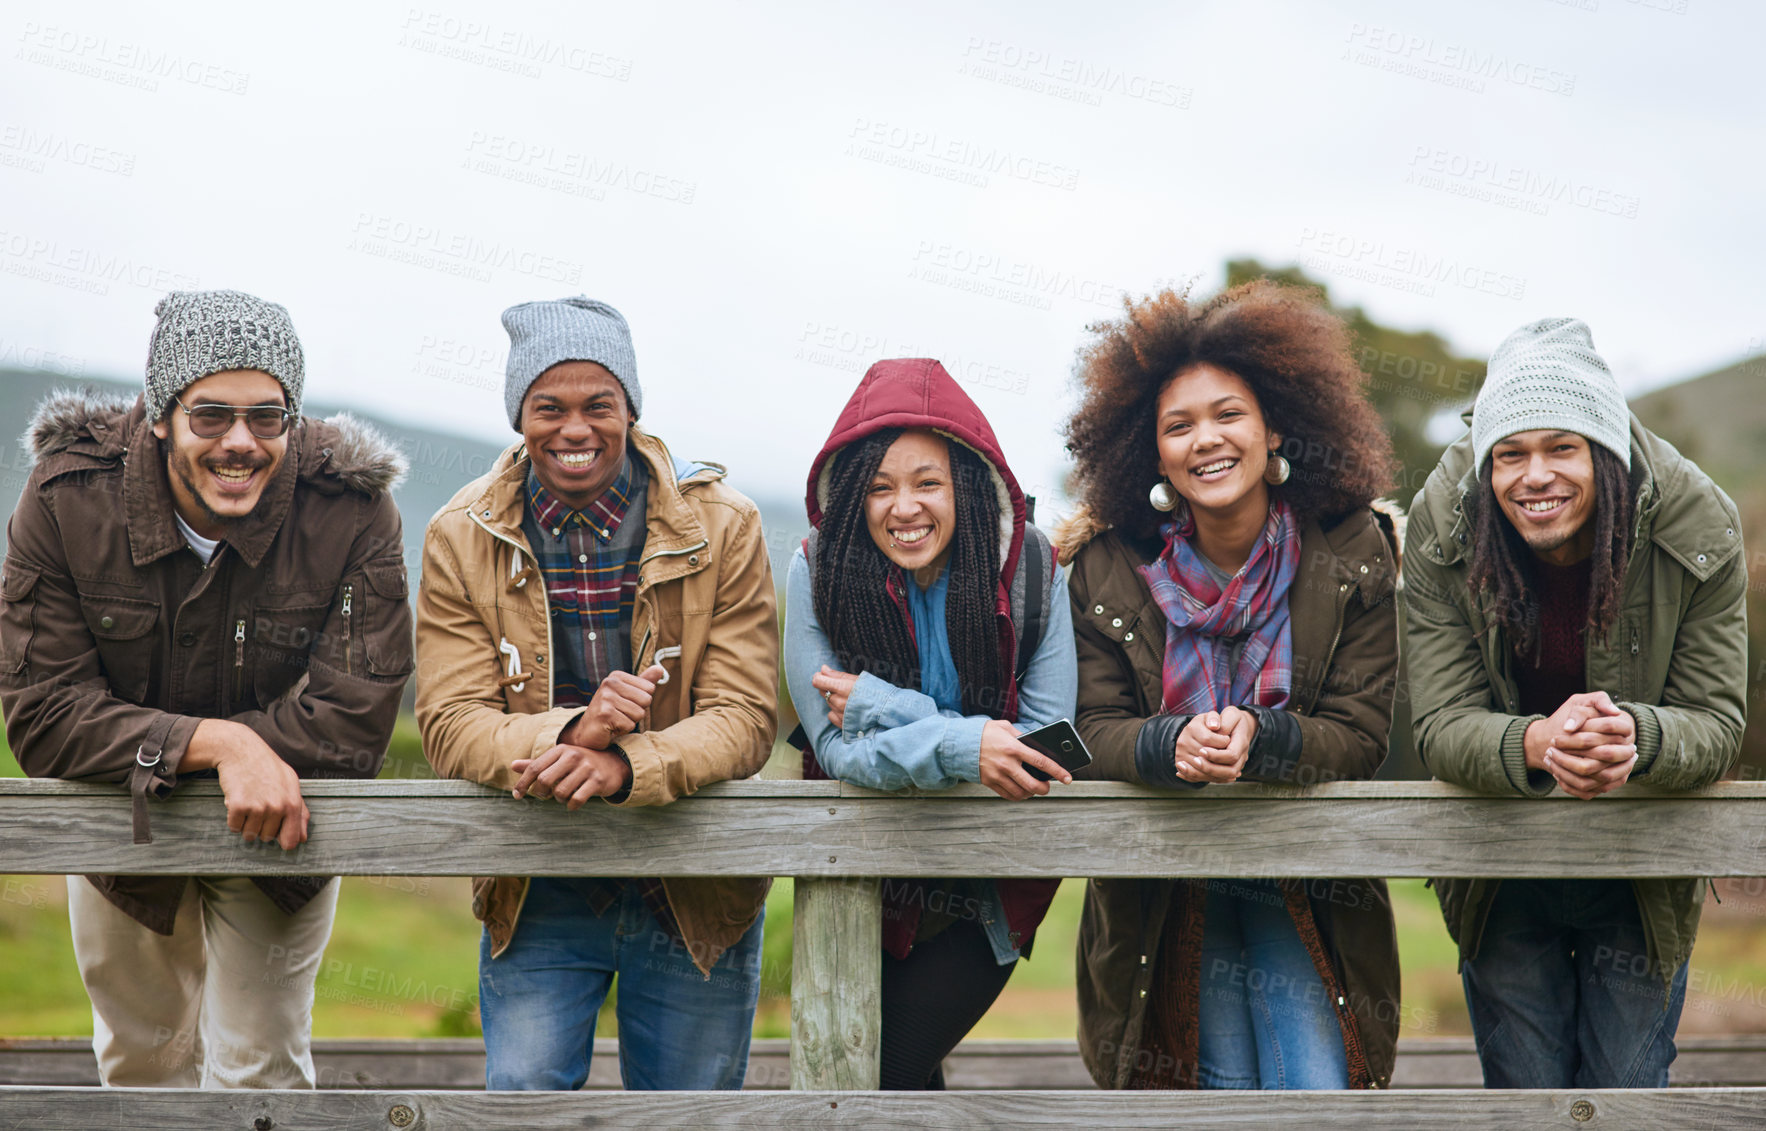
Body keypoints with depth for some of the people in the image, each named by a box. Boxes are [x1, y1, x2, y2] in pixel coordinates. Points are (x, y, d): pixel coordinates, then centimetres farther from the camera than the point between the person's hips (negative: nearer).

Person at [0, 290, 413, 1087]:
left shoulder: (353, 514, -26)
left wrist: (151, 751, -30)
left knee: (258, 1072, 3)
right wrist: (220, 744, -39)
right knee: (141, 1058, 22)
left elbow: (351, 723, -29)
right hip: (116, 830, 2)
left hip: (272, 834, -2)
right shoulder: (66, 499, -24)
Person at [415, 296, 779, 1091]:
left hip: (698, 899, 0)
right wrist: (568, 735, -30)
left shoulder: (722, 527, -8)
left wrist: (624, 764, -32)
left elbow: (746, 716, -12)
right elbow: (449, 724, -9)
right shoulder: (460, 540, -4)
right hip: (537, 897, 0)